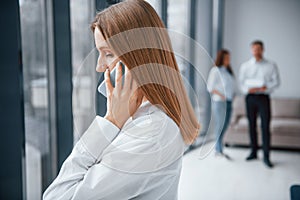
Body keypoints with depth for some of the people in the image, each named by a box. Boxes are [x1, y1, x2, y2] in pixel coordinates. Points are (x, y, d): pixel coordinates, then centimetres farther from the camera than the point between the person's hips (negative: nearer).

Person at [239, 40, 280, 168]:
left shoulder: (271, 66, 7)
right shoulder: (245, 66, 11)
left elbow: (276, 81, 2)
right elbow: (241, 82, 7)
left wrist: (265, 88, -16)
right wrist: (248, 89, -14)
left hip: (264, 97, -2)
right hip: (250, 97, 2)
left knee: (265, 126, -7)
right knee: (252, 125, 5)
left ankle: (266, 156, -4)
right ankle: (253, 152, 16)